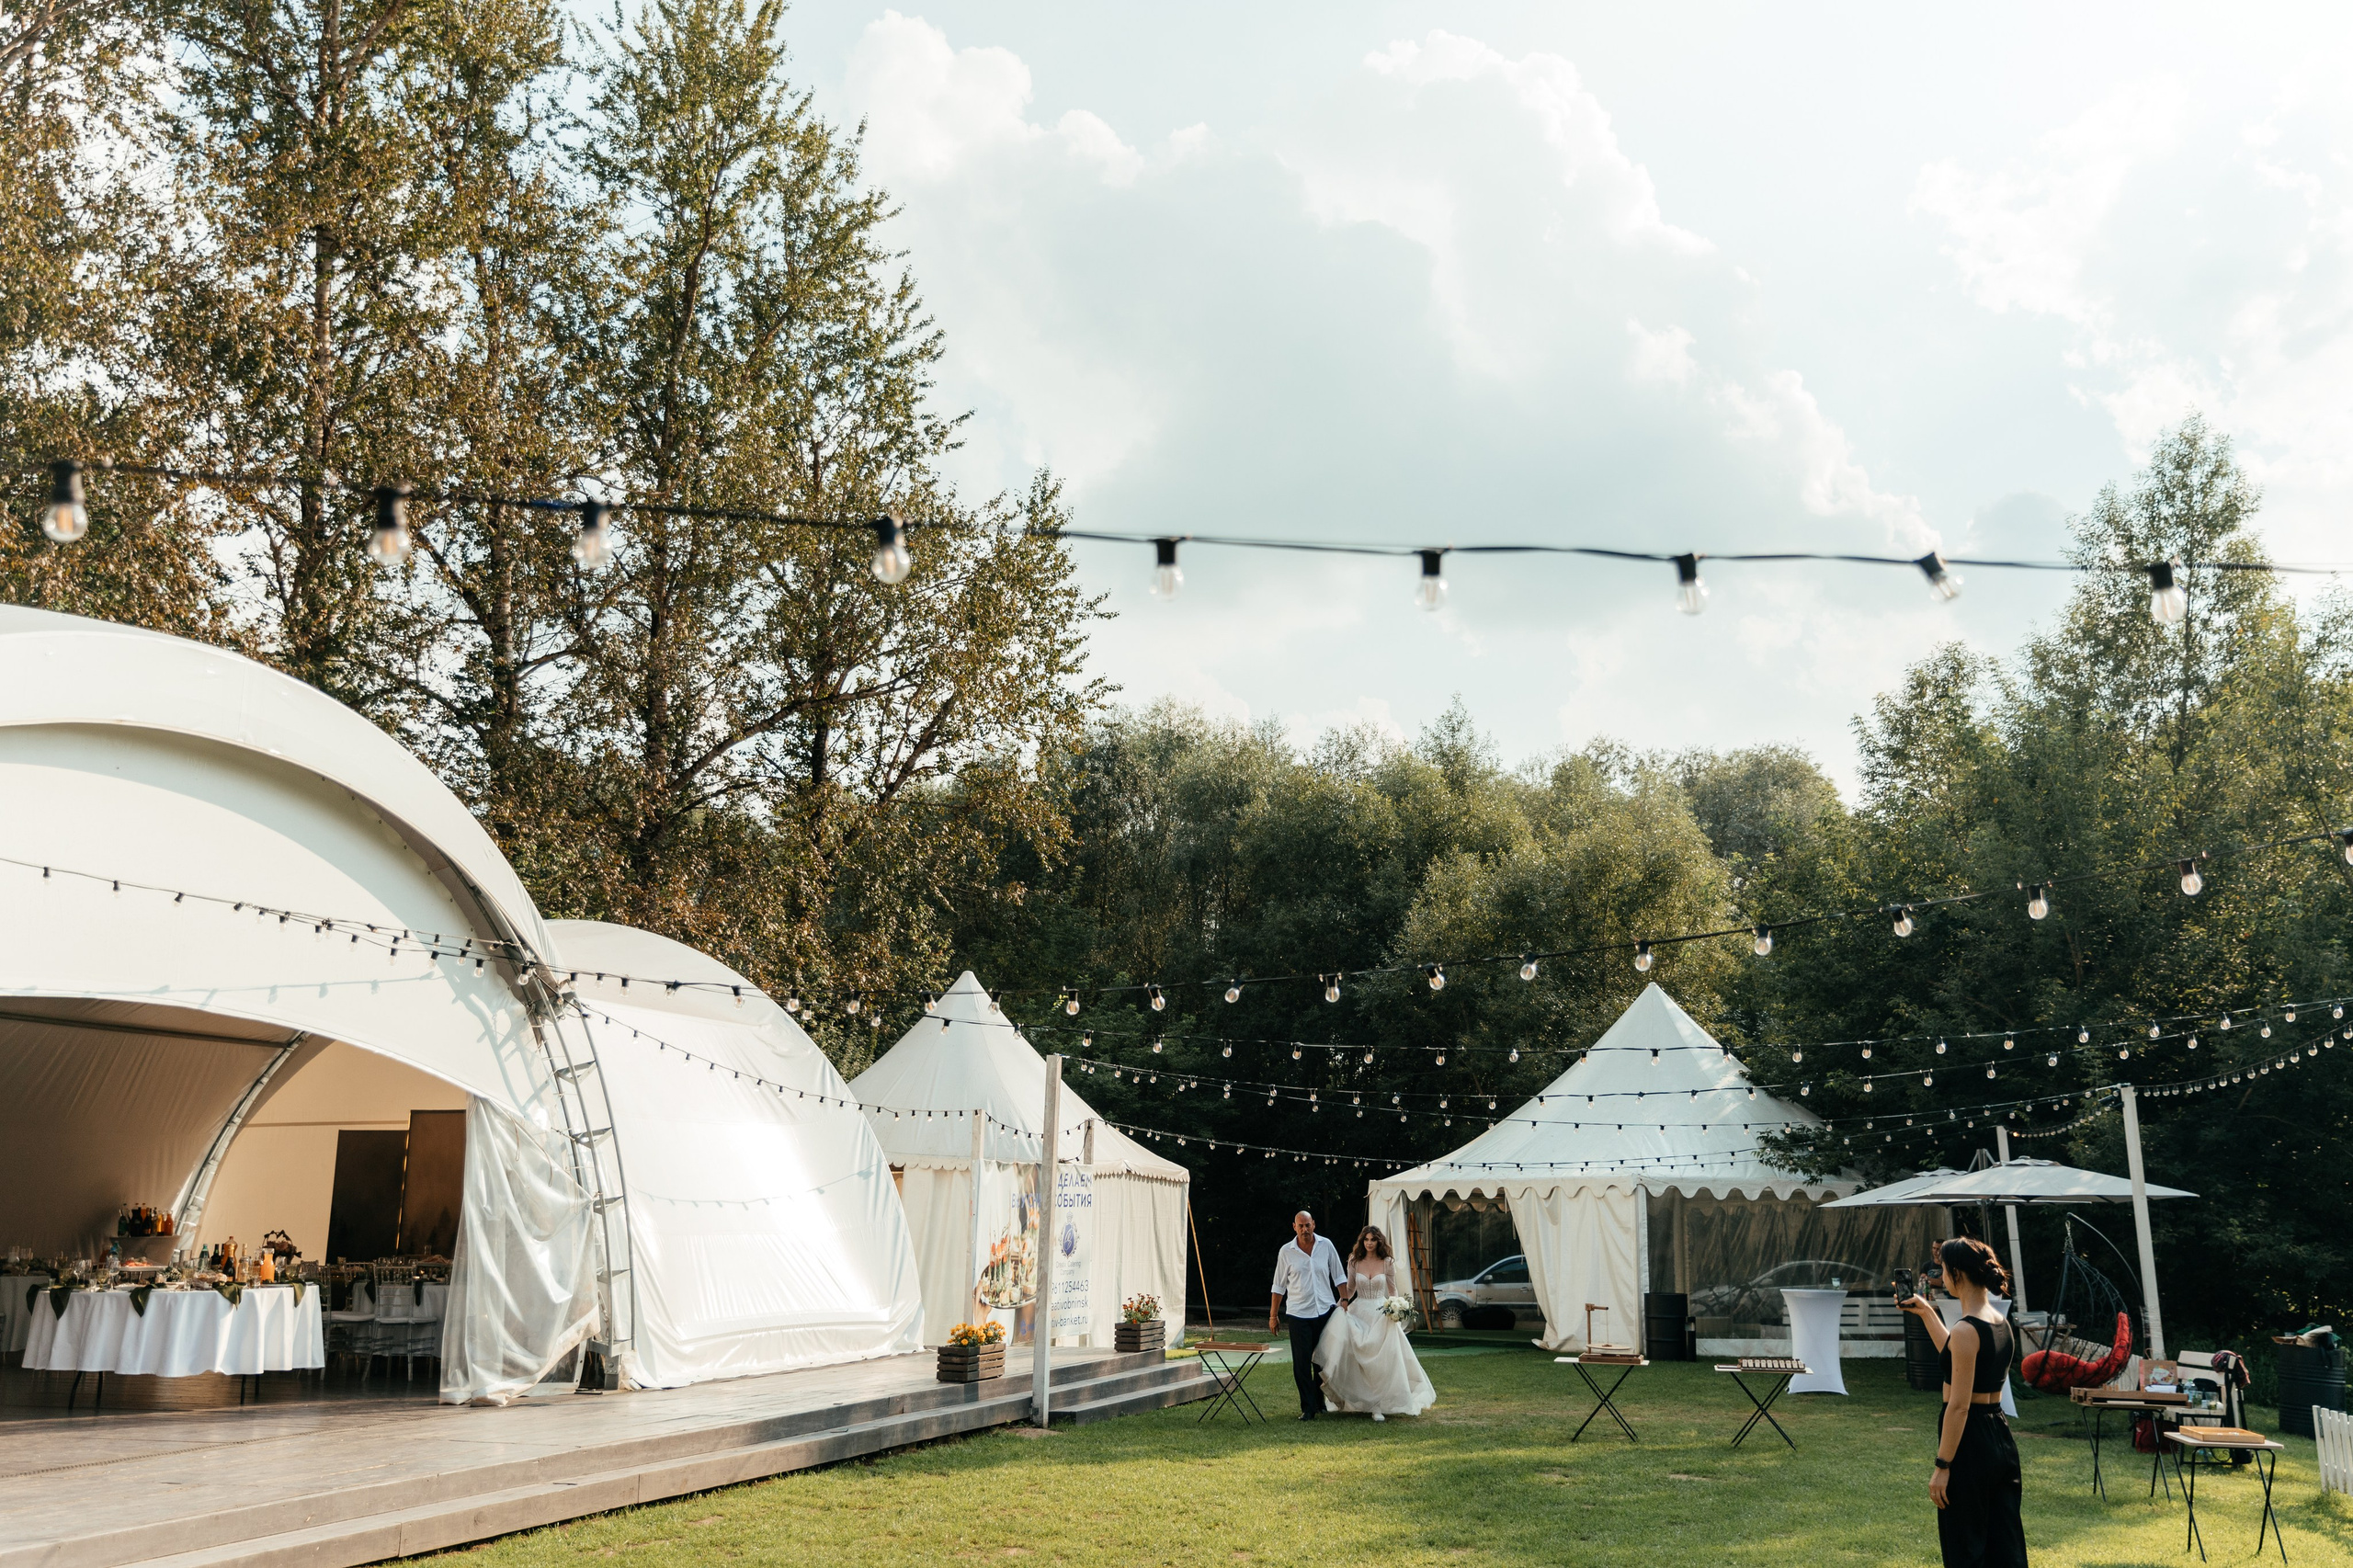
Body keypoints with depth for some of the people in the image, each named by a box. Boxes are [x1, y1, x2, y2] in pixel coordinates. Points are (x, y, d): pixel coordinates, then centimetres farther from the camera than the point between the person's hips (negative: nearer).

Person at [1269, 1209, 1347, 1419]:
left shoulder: (1326, 1245, 1)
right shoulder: (1286, 1251, -2)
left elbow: (1338, 1277, 9)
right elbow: (1279, 1286, 5)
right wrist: (1273, 1315, 6)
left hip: (1325, 1310, 1)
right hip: (1299, 1314, -1)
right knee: (1301, 1363, -6)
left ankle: (1321, 1402, 27)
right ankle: (1307, 1408, 1)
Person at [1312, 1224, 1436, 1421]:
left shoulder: (1388, 1263, -2)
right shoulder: (1354, 1262, 2)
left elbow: (1393, 1290, 5)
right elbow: (1350, 1289, 11)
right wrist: (1341, 1303, -4)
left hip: (1381, 1314, -1)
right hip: (1359, 1312, 1)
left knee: (1380, 1360, -3)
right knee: (1359, 1359, -6)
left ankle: (1378, 1406, 5)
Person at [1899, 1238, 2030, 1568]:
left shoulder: (1966, 1330, -19)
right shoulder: (2001, 1323, 7)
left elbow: (1959, 1406, -20)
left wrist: (1942, 1466, -16)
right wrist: (1927, 1314, 30)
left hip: (1969, 1441, -9)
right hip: (2002, 1438, 9)